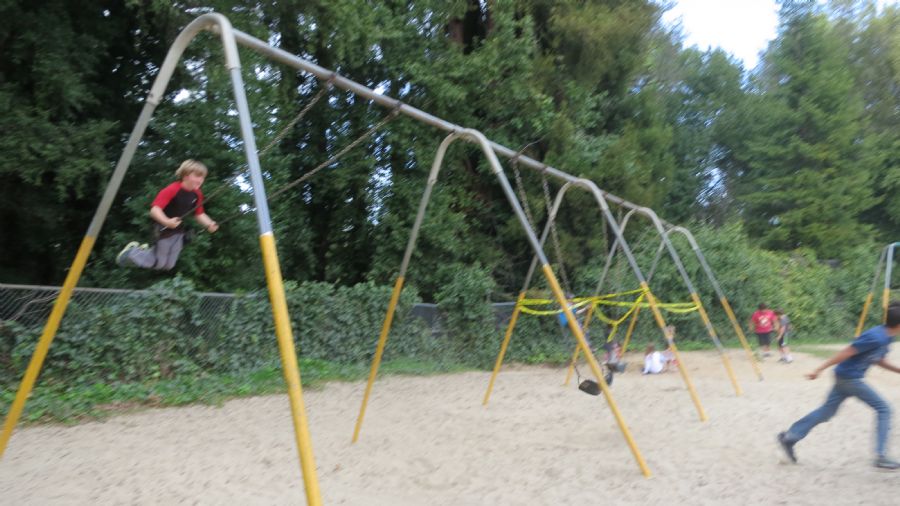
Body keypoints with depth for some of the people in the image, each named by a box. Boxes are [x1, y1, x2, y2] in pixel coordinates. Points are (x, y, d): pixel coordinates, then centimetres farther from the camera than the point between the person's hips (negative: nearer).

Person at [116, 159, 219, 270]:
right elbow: (154, 209, -27)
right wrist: (167, 222, -44)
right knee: (159, 263, 3)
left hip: (180, 232, 7)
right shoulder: (172, 190, -22)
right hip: (165, 230, -6)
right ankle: (132, 251, 27)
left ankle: (145, 251, 36)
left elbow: (199, 214, 10)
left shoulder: (197, 194, -1)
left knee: (168, 265, 12)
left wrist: (209, 224, -9)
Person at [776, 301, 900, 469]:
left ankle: (789, 437, 12)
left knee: (826, 411, 10)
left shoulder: (885, 337, 6)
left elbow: (876, 359, 22)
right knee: (883, 409, -1)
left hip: (846, 378, 9)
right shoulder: (876, 338, -23)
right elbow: (845, 353, -23)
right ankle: (881, 457, 4)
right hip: (850, 378, -9)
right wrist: (819, 370, -22)